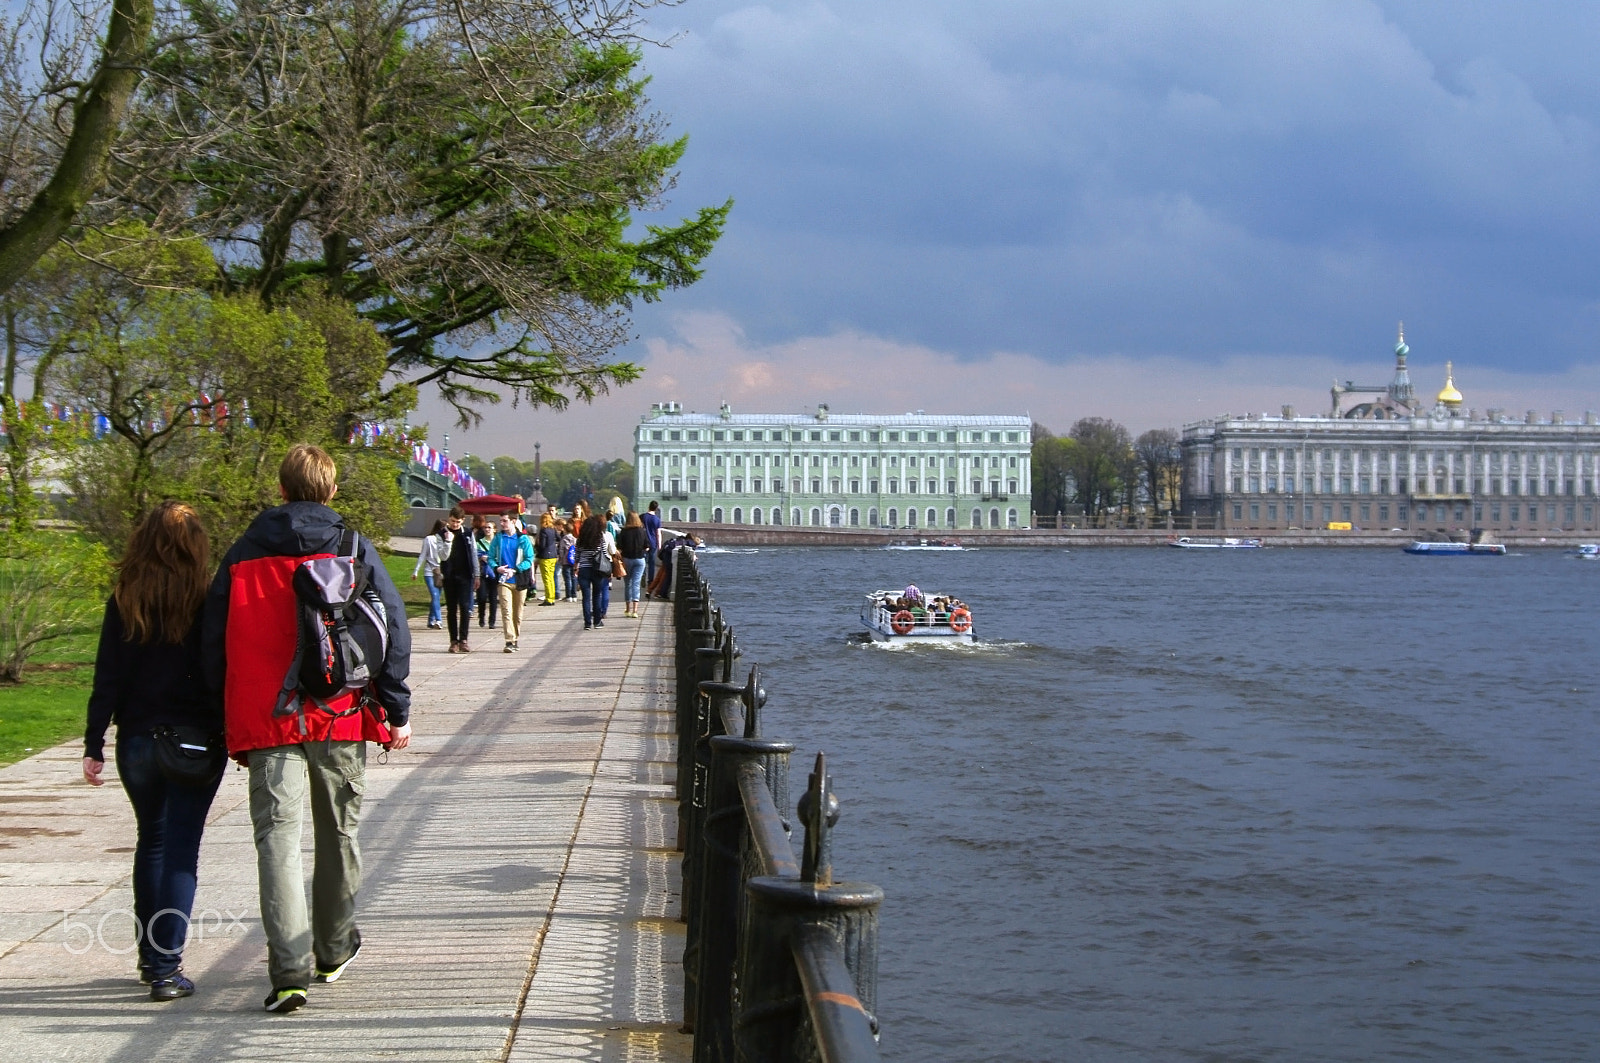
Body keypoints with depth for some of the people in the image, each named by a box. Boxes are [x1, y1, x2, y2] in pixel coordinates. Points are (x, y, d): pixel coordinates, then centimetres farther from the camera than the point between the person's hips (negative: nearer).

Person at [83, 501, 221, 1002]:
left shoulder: (124, 602, -3)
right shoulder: (208, 603, -8)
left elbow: (108, 679, -4)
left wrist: (94, 745, -1)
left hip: (139, 740, 2)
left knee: (151, 842, 19)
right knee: (181, 849, 0)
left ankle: (150, 956, 25)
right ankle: (166, 967, -6)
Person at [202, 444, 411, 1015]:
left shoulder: (243, 556, 5)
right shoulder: (354, 551, 1)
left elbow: (214, 642, 7)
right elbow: (393, 631, -1)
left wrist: (228, 720, 14)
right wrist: (397, 712, 5)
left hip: (266, 722, 0)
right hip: (341, 718, 1)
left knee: (277, 837, -3)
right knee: (340, 832, 17)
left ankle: (289, 968, -17)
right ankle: (334, 950, 31)